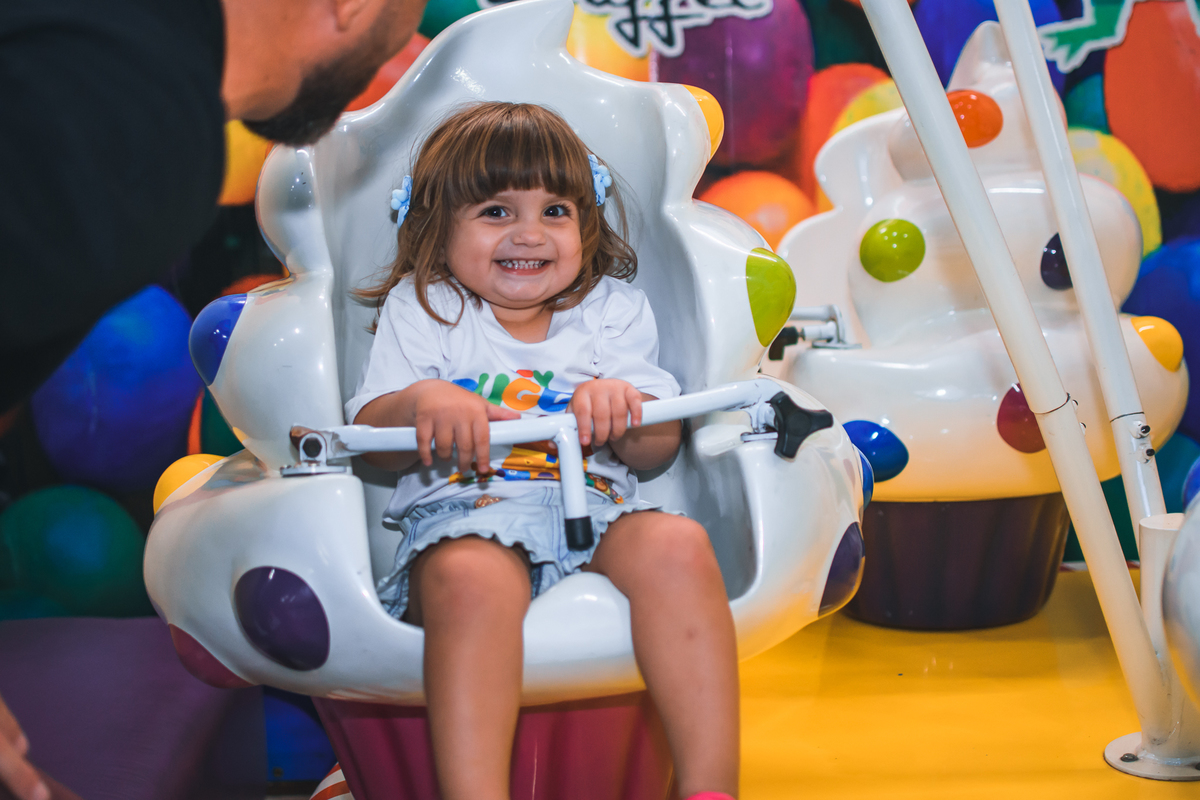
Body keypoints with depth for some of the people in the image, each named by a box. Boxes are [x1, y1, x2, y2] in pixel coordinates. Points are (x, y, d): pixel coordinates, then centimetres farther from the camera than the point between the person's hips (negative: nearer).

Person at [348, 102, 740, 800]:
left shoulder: (614, 310, 20)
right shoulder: (418, 309, 18)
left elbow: (660, 448, 9)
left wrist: (623, 408, -14)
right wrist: (422, 401, -15)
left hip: (596, 507, 2)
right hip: (464, 511, -1)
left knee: (678, 545, -32)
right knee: (471, 580, -38)